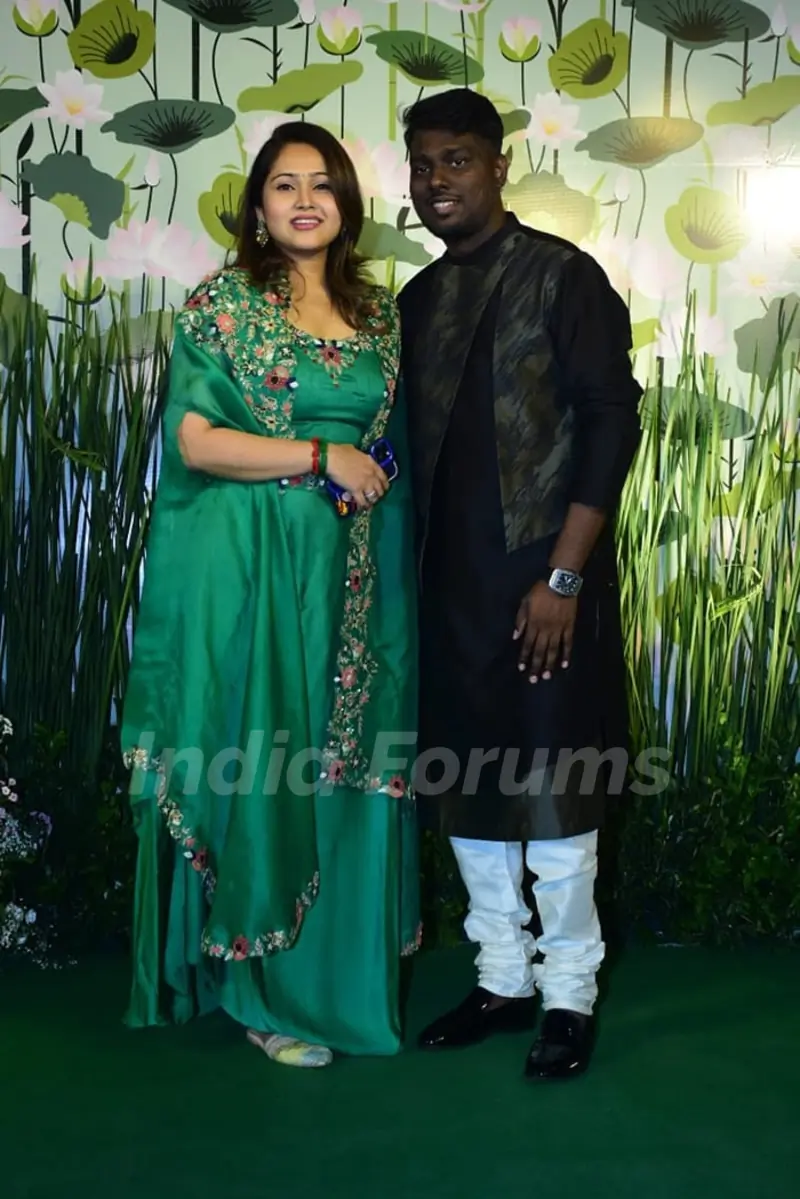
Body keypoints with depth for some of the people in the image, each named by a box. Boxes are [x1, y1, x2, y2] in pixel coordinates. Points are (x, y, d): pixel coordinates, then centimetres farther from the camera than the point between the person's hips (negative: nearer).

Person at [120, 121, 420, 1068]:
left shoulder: (379, 310, 12)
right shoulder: (222, 303, -2)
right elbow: (195, 441, -10)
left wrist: (378, 477, 0)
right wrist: (323, 459, -13)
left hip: (353, 572, 5)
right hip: (249, 566, -4)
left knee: (346, 769, 8)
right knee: (259, 770, 1)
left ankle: (342, 971, 23)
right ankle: (265, 989, 16)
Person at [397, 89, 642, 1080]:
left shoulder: (563, 276, -5)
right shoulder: (418, 300, 12)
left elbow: (612, 422, -10)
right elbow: (415, 443, 14)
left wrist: (564, 576, -16)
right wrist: (409, 572, 6)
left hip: (545, 577, -6)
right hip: (450, 583, 6)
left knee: (550, 786, 1)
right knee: (464, 784, 10)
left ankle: (569, 991, 18)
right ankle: (504, 978, 26)